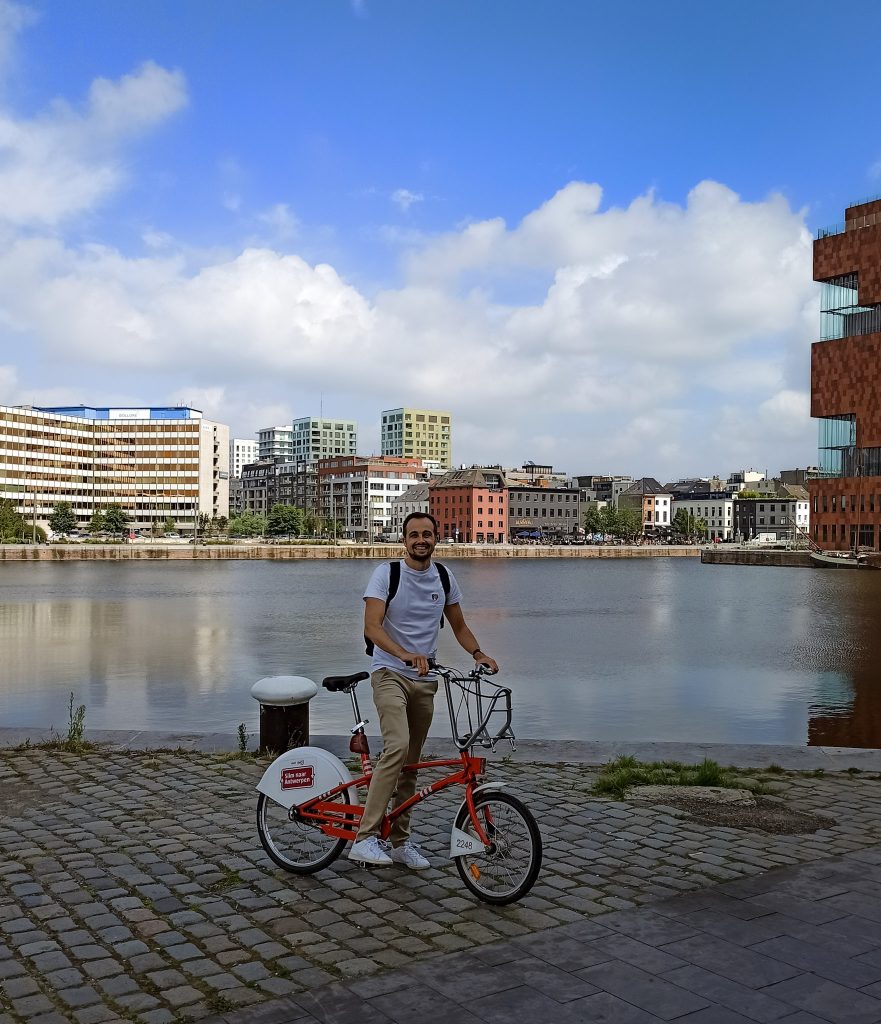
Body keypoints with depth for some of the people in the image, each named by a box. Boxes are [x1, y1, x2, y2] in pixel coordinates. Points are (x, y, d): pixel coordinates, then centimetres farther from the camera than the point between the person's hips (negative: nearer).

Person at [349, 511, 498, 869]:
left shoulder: (444, 578, 7)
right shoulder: (387, 573, -9)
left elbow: (459, 626, 17)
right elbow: (372, 627, -19)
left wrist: (478, 654, -1)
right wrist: (405, 654, -35)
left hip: (424, 679, 6)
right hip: (390, 674, -5)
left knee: (411, 763, 10)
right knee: (397, 748, -26)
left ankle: (399, 841, 23)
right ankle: (365, 838, -22)